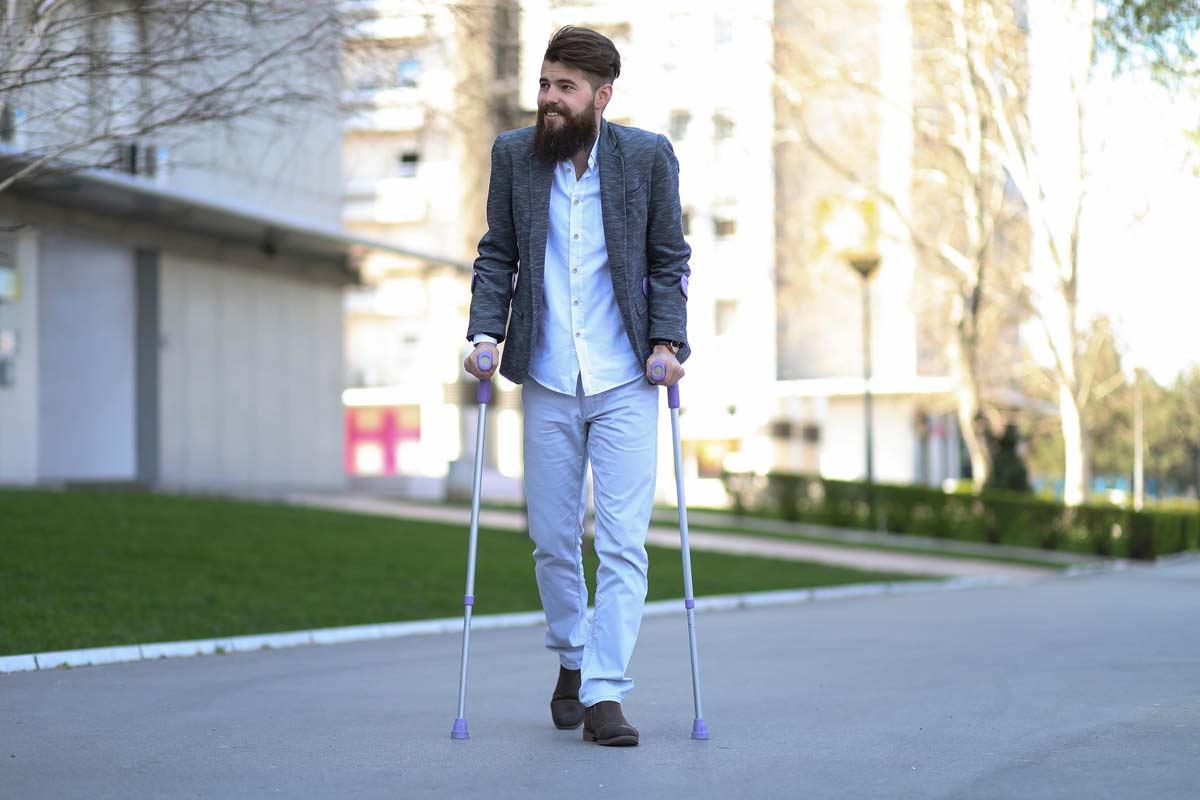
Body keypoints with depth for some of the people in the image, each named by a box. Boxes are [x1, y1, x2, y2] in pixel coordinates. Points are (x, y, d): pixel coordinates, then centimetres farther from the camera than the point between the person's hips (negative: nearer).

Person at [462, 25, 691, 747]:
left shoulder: (649, 156, 0)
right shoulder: (513, 154, 4)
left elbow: (670, 260, 4)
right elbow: (497, 255, 9)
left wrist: (668, 340, -8)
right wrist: (485, 332, -5)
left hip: (627, 379, -2)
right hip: (547, 381, 2)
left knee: (623, 542, -7)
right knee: (553, 539, 9)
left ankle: (605, 693, -4)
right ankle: (572, 661, 31)